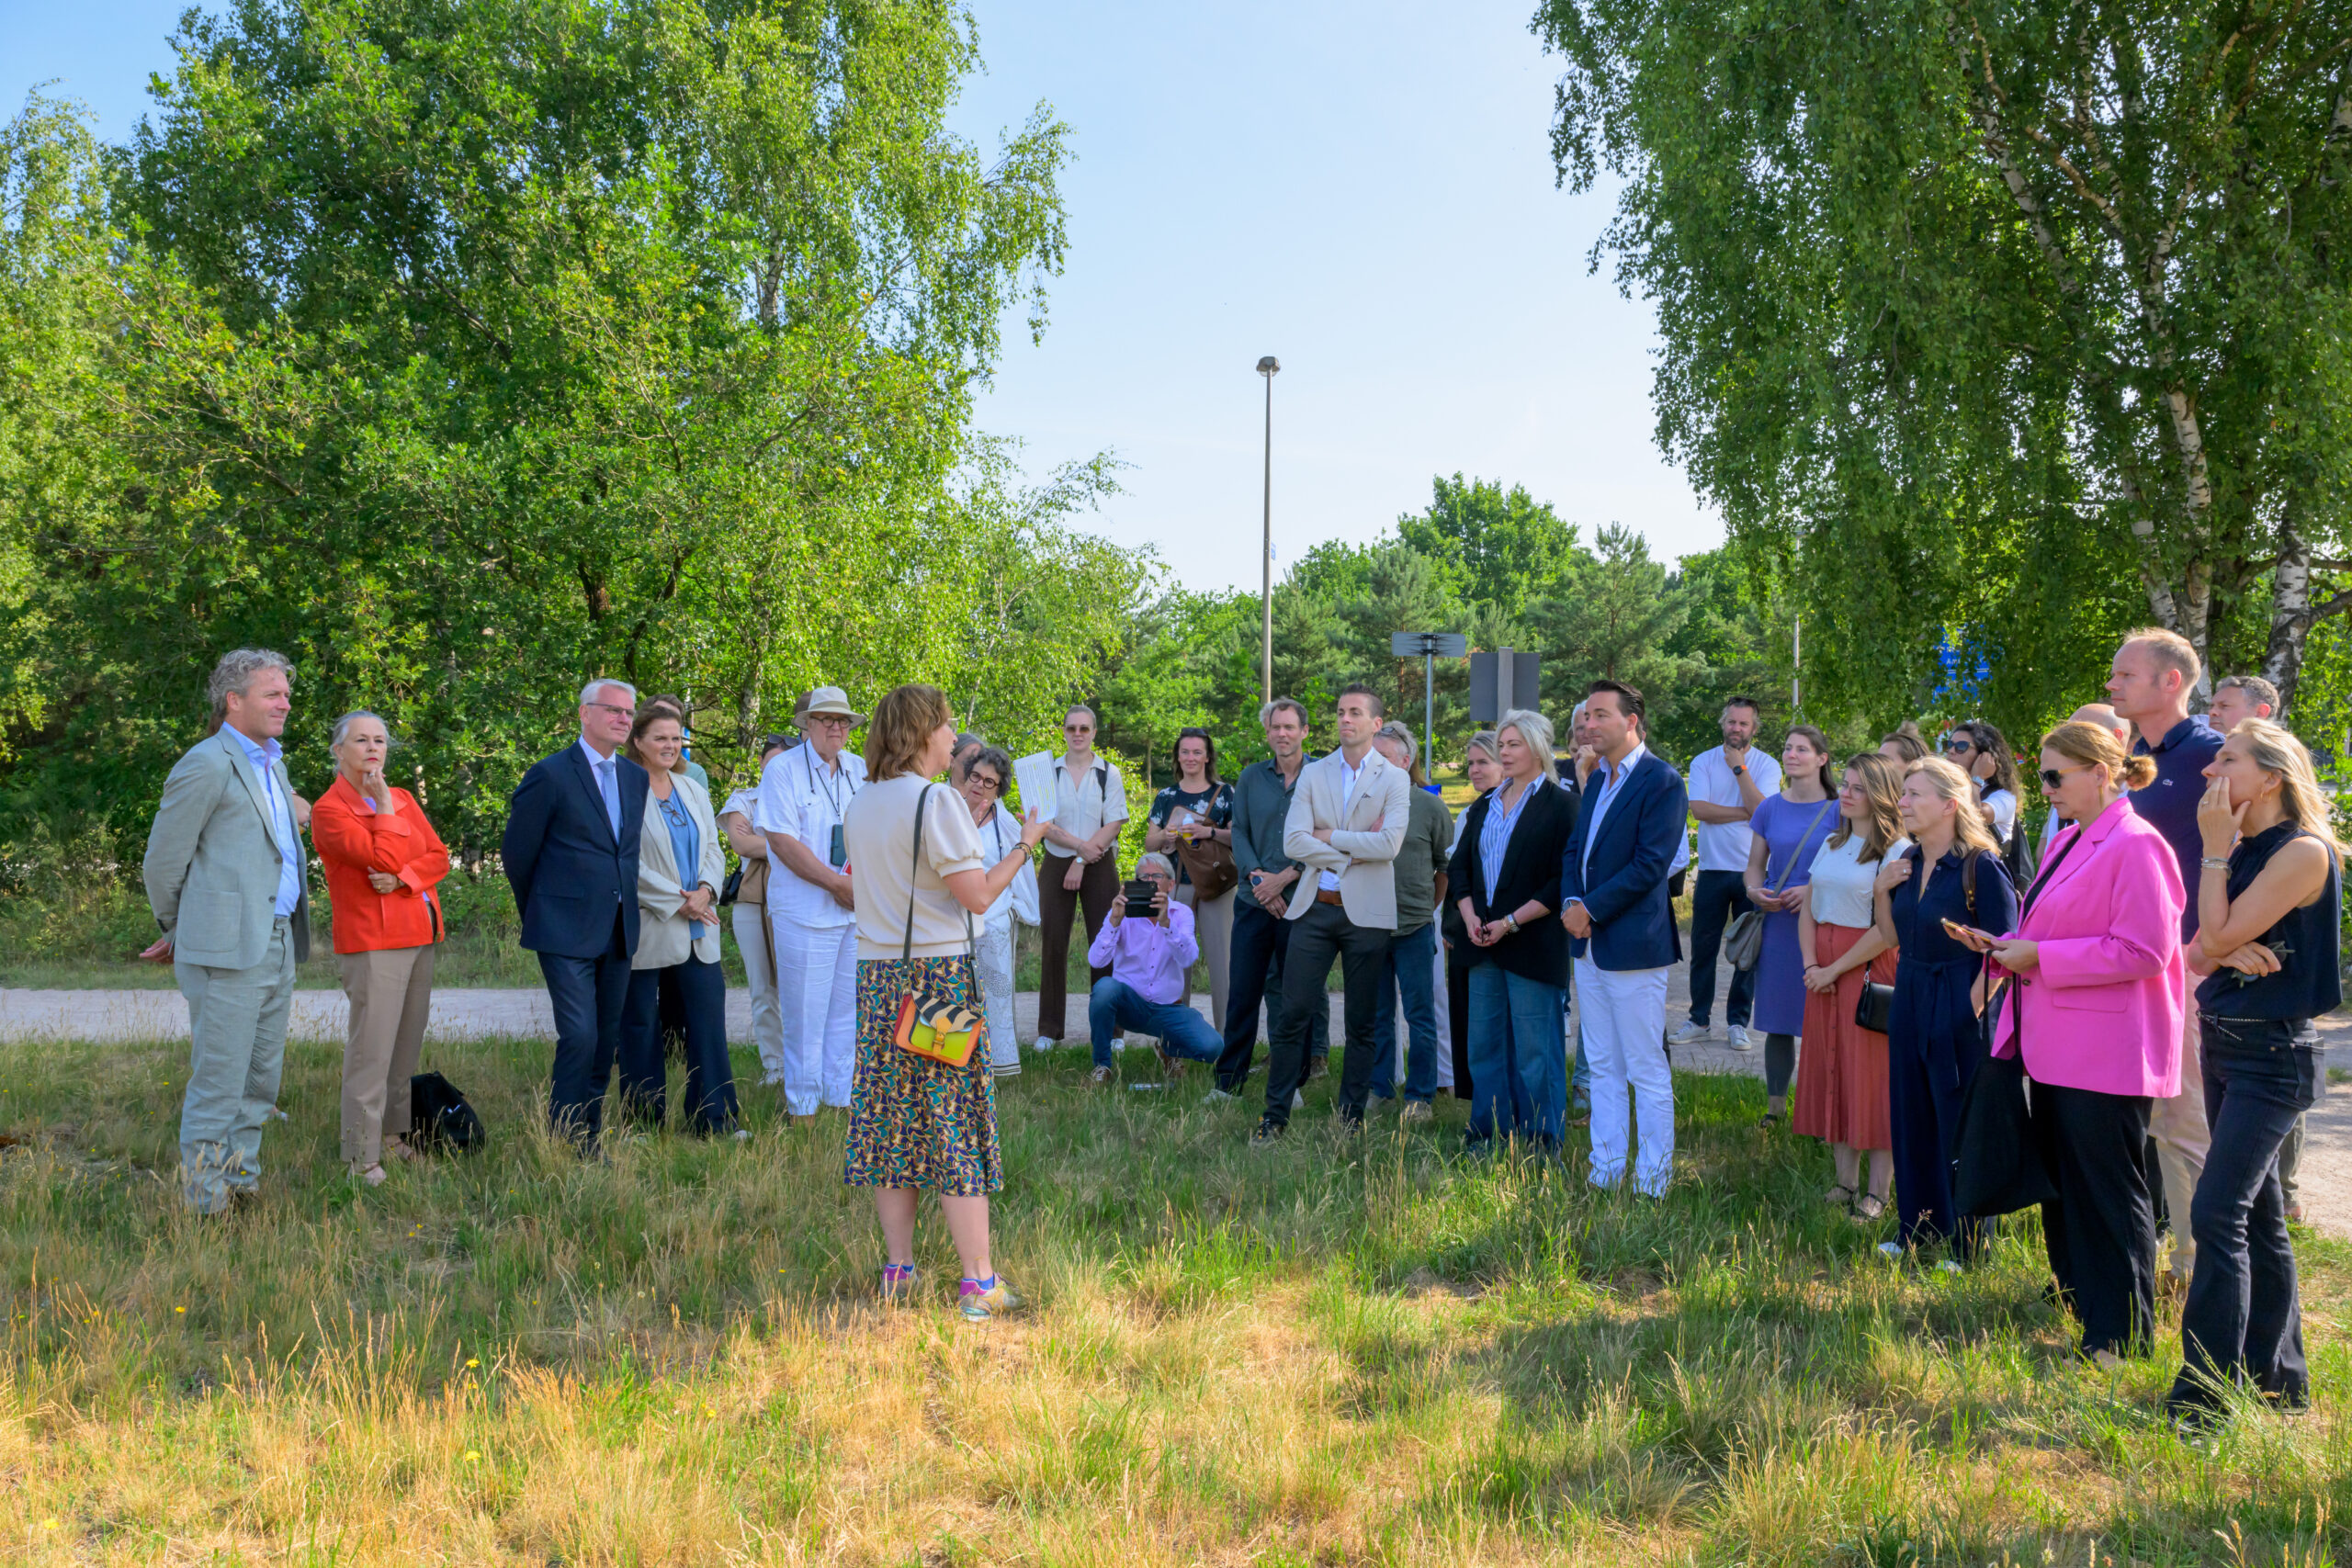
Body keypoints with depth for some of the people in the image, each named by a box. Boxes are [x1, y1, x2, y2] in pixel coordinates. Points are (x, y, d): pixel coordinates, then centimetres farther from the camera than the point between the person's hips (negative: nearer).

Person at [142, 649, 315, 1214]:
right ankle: (204, 1205, 5)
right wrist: (180, 931, 9)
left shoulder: (272, 764, 18)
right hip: (226, 951, -8)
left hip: (277, 948, 8)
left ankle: (242, 1185, 24)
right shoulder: (206, 765, -10)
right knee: (217, 1086, -3)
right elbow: (162, 864, -5)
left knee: (261, 1082, 14)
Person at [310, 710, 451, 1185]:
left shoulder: (403, 800, 16)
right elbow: (385, 857, -18)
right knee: (371, 1051, -8)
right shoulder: (329, 810, -6)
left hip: (420, 936, 7)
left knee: (407, 1045, 11)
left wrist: (404, 879, -10)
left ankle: (394, 1135, 22)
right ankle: (361, 1156, -2)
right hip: (373, 940, -7)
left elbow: (439, 856, 8)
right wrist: (383, 804, -8)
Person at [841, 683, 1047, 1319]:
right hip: (940, 971, -6)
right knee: (957, 1123, -2)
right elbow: (977, 896, -15)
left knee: (890, 1118, 10)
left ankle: (898, 1270, 14)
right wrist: (1025, 844, -1)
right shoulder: (935, 800, -12)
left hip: (877, 973, 7)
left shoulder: (859, 805, 10)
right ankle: (980, 1283, 1)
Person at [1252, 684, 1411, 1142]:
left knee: (1362, 1024, 6)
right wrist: (1352, 853, -9)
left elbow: (1389, 843, -13)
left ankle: (1351, 1118, 16)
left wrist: (1329, 837, -8)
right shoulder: (1313, 774, 9)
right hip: (1315, 908, 2)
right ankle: (1275, 1115, 8)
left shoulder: (1394, 778, 2)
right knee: (1293, 1013, -1)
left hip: (1366, 912, -2)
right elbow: (1292, 842, -3)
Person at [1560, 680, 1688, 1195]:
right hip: (1588, 941, 8)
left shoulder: (1661, 781, -12)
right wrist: (1571, 902, -4)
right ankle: (1605, 1172, 22)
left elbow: (1650, 864, -18)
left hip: (1633, 943, -8)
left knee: (1646, 1070, 0)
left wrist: (1590, 909, -16)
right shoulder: (1597, 777, 14)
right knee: (1603, 1066, 14)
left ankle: (1652, 1182, 9)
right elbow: (1575, 849, 14)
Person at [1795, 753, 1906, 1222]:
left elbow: (1890, 928, -16)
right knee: (1830, 1070, 9)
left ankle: (1876, 1191, 6)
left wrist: (1835, 969, -13)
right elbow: (1808, 909, 13)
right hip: (1824, 972, 7)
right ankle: (1846, 1181, 19)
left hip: (1869, 969, -7)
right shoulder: (1831, 845, 14)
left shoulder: (1897, 852, -9)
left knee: (1872, 1075, -2)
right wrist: (1810, 965, -2)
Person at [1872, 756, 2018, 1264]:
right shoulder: (1907, 863, 7)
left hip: (1958, 1007, -7)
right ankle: (1917, 1230, 29)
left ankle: (1968, 1247, 14)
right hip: (1909, 1003, 8)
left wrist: (1973, 1005, -19)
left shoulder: (1980, 866, -16)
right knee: (1911, 1120, 15)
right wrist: (1881, 890, -1)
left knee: (1960, 1127, 2)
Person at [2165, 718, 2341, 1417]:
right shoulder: (2244, 851, 11)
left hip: (2272, 1053, -9)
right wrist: (2227, 953, -14)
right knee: (2259, 1215, 15)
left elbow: (2218, 936, -18)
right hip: (2223, 1042, 9)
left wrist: (2215, 847, -13)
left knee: (2217, 1212, -14)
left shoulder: (2303, 852, -15)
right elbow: (2198, 951, 8)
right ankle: (2278, 1379, 26)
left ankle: (2205, 1396, -11)